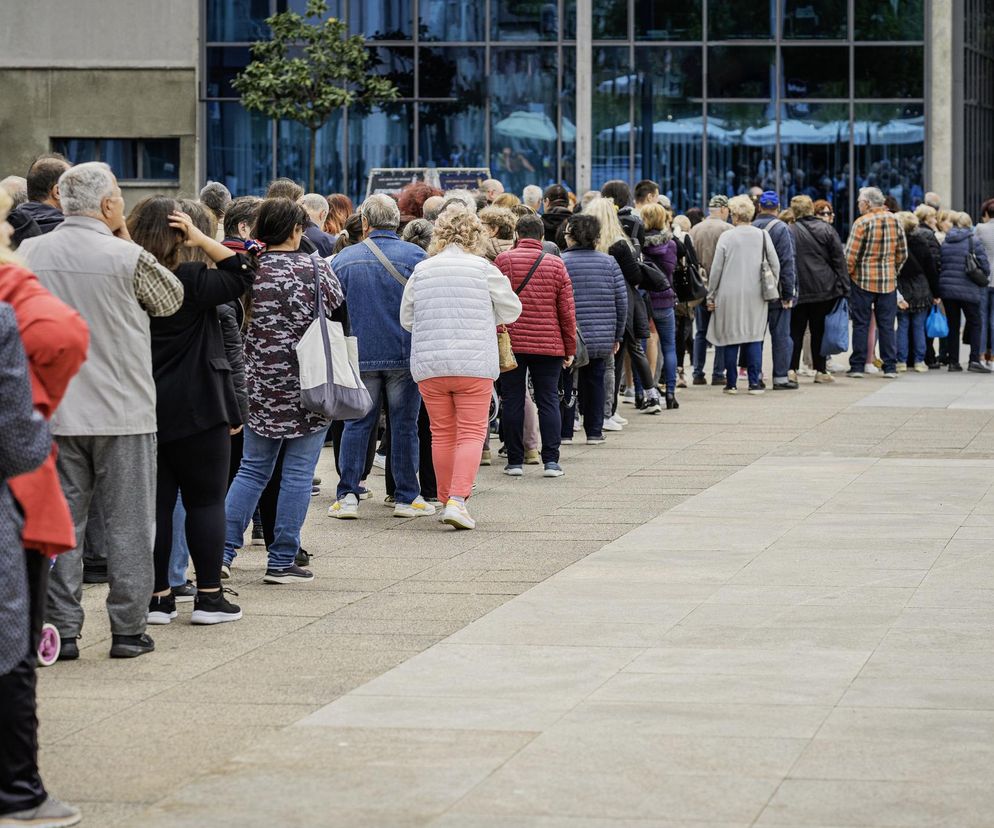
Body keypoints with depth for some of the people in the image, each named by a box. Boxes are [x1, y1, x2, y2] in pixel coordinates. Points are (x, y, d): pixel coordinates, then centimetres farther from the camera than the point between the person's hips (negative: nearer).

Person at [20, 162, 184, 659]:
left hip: (54, 412, 3)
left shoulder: (31, 254, 0)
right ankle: (128, 631, 9)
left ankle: (62, 630, 8)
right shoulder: (128, 258, -13)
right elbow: (171, 300, 4)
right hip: (123, 413, -3)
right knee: (128, 524, 6)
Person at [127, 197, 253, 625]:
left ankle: (158, 596, 8)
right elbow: (242, 274, -10)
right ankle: (209, 596, 5)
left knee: (156, 503, 8)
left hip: (143, 410, 5)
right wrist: (203, 241, -11)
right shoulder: (190, 279, -13)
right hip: (197, 410, -5)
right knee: (206, 501, 5)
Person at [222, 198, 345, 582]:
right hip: (310, 385, -3)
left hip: (261, 385, 3)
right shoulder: (316, 269, -6)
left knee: (252, 468, 13)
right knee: (298, 473, 3)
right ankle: (282, 561, 5)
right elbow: (341, 319, 0)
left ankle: (223, 550, 5)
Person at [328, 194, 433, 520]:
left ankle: (347, 495, 3)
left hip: (359, 357, 2)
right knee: (404, 425, 5)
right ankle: (406, 497, 8)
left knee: (357, 424, 8)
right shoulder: (414, 255, -5)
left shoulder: (343, 259, 2)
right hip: (404, 356, -1)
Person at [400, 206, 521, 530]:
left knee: (442, 434, 13)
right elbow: (512, 311, 5)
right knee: (471, 433, 0)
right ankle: (458, 499, -15)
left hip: (429, 366, 3)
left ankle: (447, 498, 20)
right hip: (474, 364, -3)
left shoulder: (421, 270, 4)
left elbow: (406, 318, 10)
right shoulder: (483, 269, -4)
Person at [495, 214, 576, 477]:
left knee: (512, 401, 5)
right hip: (549, 346, 1)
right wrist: (570, 348, 10)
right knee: (548, 401, 6)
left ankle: (515, 461, 7)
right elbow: (567, 310, 3)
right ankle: (551, 461, 1)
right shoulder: (556, 265, 2)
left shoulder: (503, 260, -2)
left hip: (510, 344, -1)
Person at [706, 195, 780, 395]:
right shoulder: (762, 235, 1)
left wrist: (711, 295, 4)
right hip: (756, 295, 2)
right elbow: (775, 264, 1)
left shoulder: (726, 237, -5)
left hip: (730, 294, -2)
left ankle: (731, 383, 6)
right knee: (754, 337, 5)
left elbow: (716, 268, -4)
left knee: (731, 337, 4)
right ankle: (755, 382, -1)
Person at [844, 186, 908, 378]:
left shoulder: (862, 222, -11)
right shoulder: (894, 221, 4)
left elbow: (850, 255, -12)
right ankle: (890, 367, 7)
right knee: (886, 325, 8)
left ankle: (857, 366, 2)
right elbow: (902, 252, 10)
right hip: (888, 282, 4)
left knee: (860, 324, 2)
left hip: (863, 281, -4)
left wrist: (846, 275, 0)